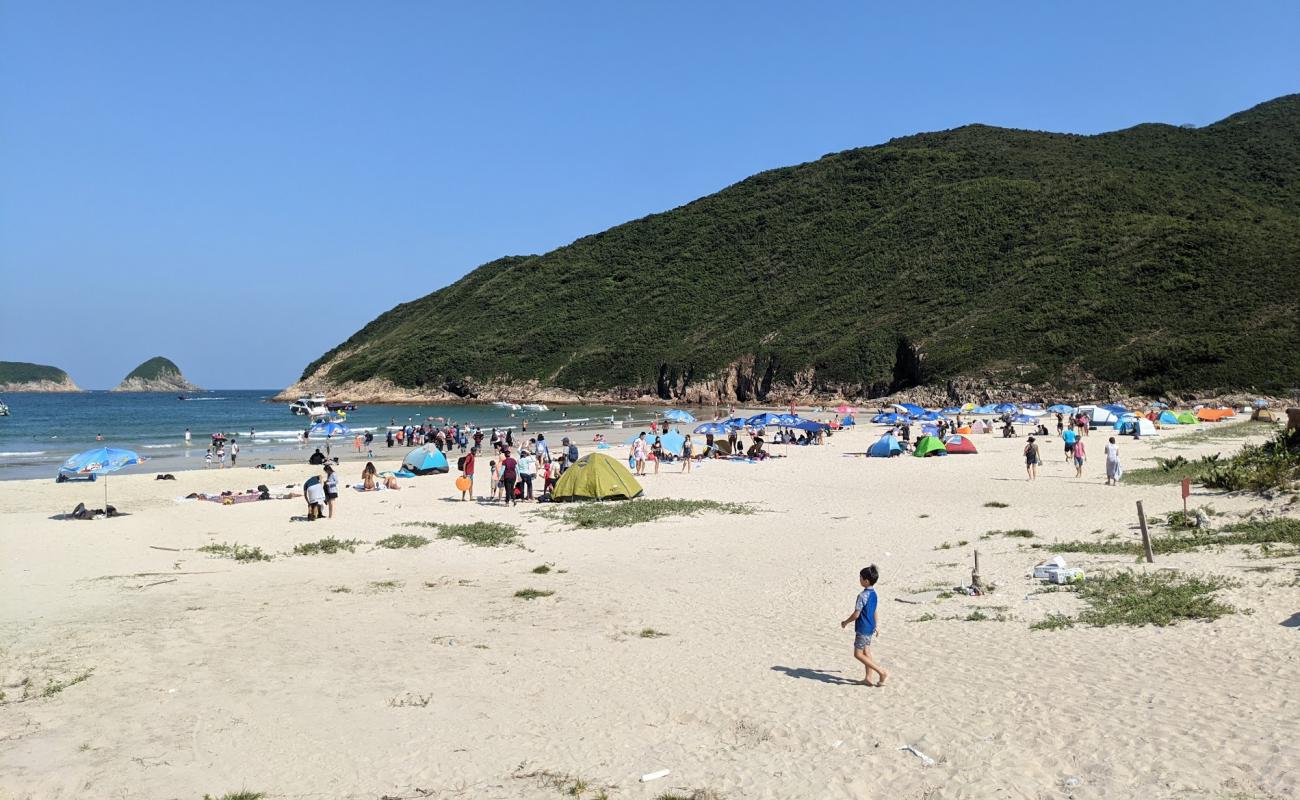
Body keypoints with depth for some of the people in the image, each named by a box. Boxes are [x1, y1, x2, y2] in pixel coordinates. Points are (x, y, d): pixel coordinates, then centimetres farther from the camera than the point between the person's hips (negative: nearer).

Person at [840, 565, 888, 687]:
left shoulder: (862, 595, -23)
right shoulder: (873, 593, 5)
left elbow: (856, 614, -21)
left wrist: (846, 622, -6)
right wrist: (877, 626, 26)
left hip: (862, 629, -9)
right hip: (870, 628, 9)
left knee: (858, 654, -1)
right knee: (866, 652, 15)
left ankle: (882, 672, -4)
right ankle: (868, 678, 19)